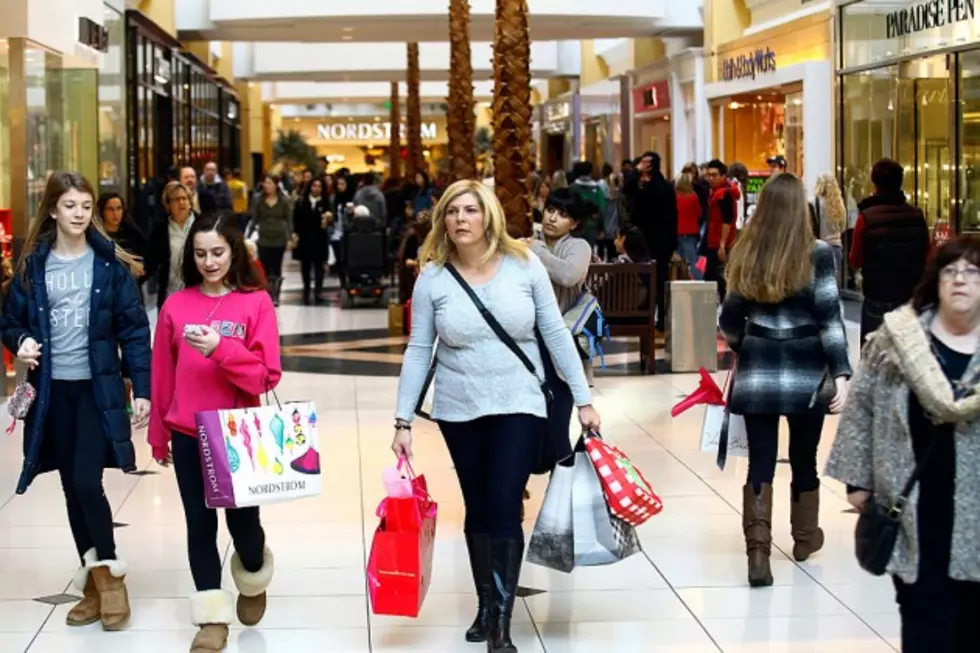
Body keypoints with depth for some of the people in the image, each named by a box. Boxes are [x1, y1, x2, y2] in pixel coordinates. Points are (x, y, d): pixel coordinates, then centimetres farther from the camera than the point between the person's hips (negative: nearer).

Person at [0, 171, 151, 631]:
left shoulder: (110, 263, -2)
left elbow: (134, 329, -2)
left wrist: (142, 388, -8)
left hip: (99, 387, -2)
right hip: (53, 390, 3)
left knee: (87, 482, -12)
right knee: (72, 488, 8)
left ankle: (109, 575, 7)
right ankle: (93, 581, 21)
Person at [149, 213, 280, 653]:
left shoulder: (256, 303, -6)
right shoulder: (175, 305, 1)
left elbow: (266, 376, -12)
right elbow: (162, 376, 7)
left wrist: (221, 349, -25)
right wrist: (158, 435, 11)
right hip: (187, 436, 2)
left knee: (243, 521, 5)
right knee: (200, 525, 4)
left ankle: (253, 584, 37)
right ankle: (212, 618, 13)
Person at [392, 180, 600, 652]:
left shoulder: (524, 265, -7)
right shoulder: (432, 277, -6)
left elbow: (556, 333, -2)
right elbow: (418, 350, -2)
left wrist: (583, 399, -3)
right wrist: (403, 420, -4)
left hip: (519, 406, -2)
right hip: (459, 410, 2)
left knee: (505, 509, -8)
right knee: (478, 510, 11)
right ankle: (486, 605, 28)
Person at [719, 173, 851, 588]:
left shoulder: (745, 254, 0)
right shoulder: (817, 254, -8)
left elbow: (730, 319, 7)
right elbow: (829, 318, -11)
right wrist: (841, 373, -10)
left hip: (757, 368, 1)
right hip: (806, 369, -1)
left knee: (760, 462, 2)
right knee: (804, 459, 15)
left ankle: (758, 552, -9)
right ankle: (804, 539, 33)